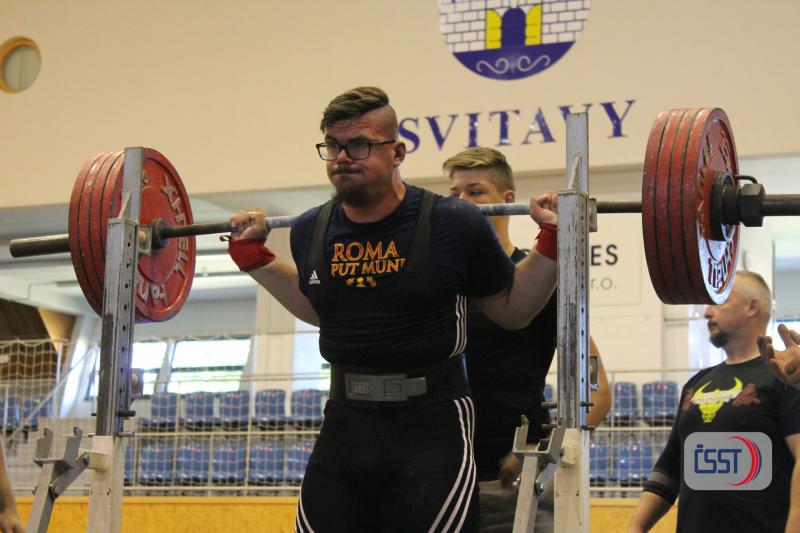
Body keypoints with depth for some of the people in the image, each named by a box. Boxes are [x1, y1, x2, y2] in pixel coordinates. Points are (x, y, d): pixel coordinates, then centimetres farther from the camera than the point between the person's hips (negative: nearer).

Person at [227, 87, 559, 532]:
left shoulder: (453, 224, -10)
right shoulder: (312, 231, 3)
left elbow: (511, 310, 4)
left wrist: (551, 242, -8)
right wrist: (253, 253, 19)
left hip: (430, 426, -4)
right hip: (345, 425, 4)